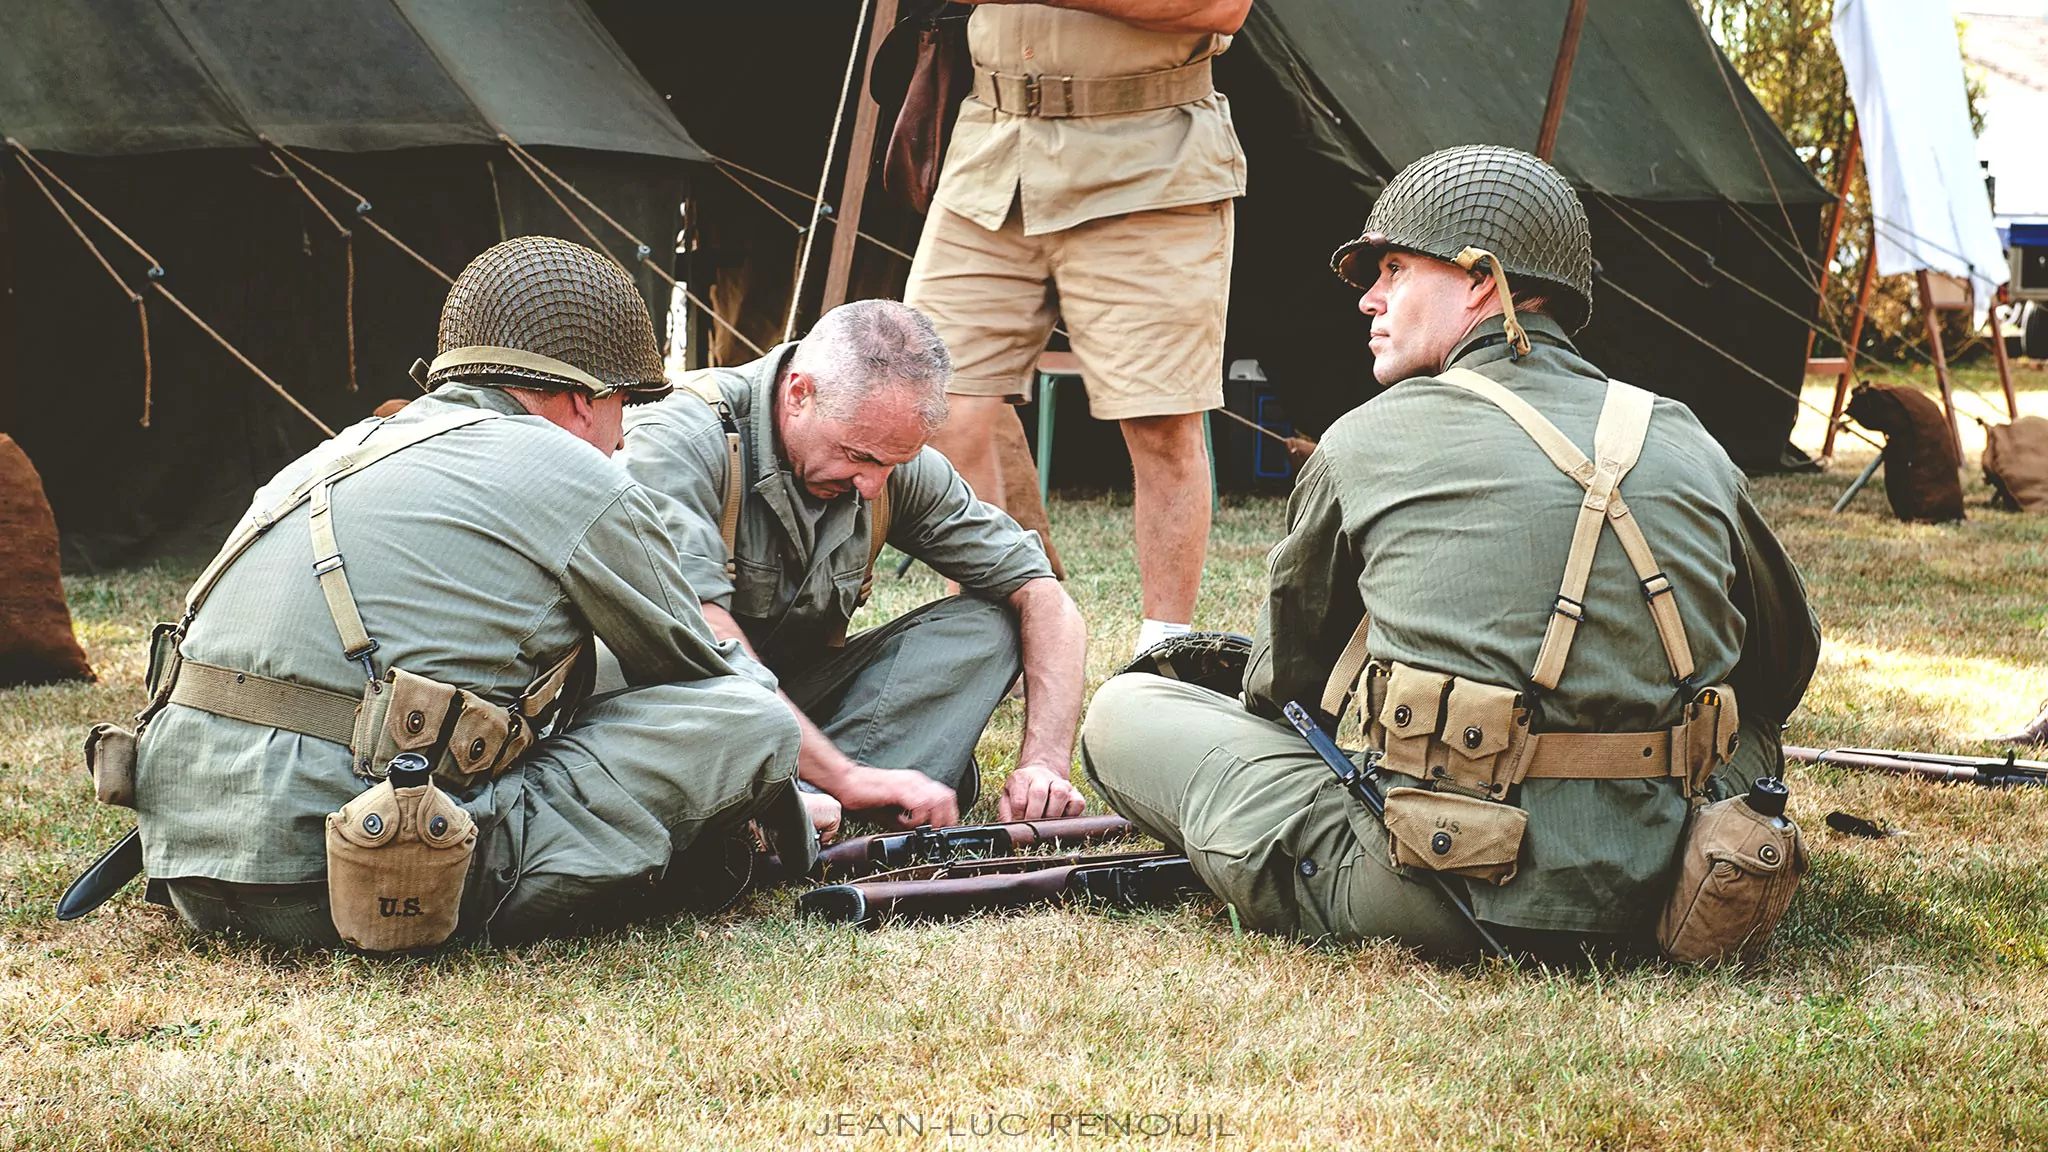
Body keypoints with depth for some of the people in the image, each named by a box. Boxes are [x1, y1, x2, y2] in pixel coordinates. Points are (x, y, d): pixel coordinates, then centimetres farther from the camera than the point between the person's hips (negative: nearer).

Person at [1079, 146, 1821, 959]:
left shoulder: (1366, 443, 0)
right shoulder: (1691, 451, 7)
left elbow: (1282, 678, 14)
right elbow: (1782, 666, 22)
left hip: (1431, 908, -2)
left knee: (1123, 711, 15)